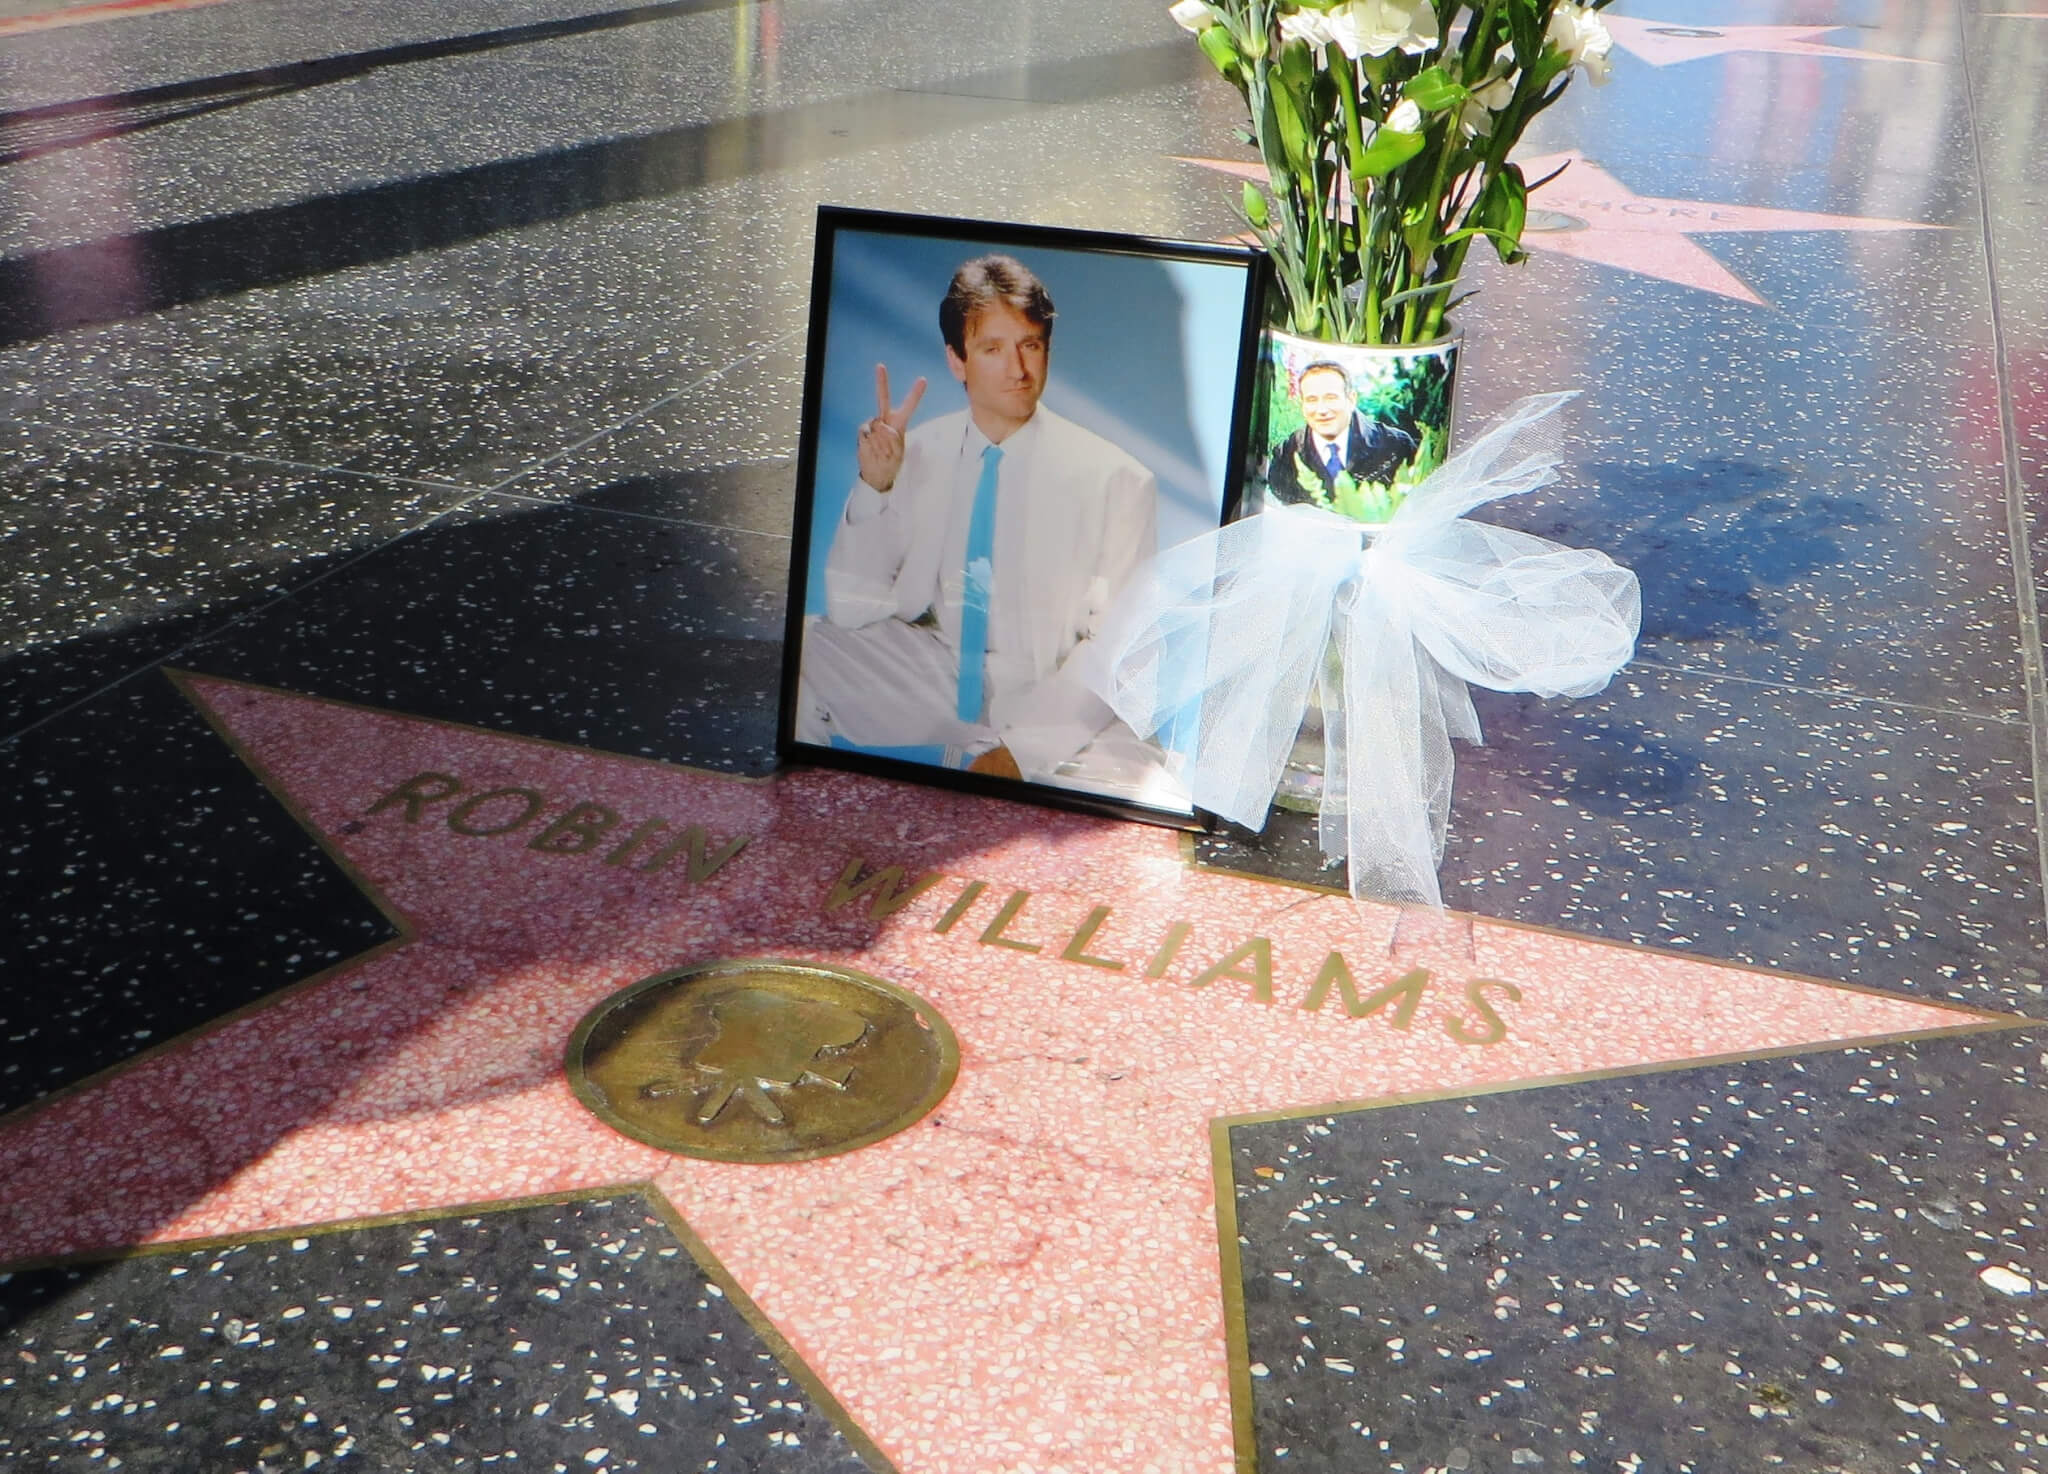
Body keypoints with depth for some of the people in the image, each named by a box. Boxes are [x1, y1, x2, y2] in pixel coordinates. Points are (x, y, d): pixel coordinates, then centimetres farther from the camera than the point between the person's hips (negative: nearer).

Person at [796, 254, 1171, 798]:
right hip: (937, 675, 3)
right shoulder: (916, 452, 2)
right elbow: (851, 610, 0)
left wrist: (1020, 749, -20)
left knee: (1127, 780, -32)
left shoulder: (1116, 480, -8)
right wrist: (875, 486, -15)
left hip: (1055, 700, -2)